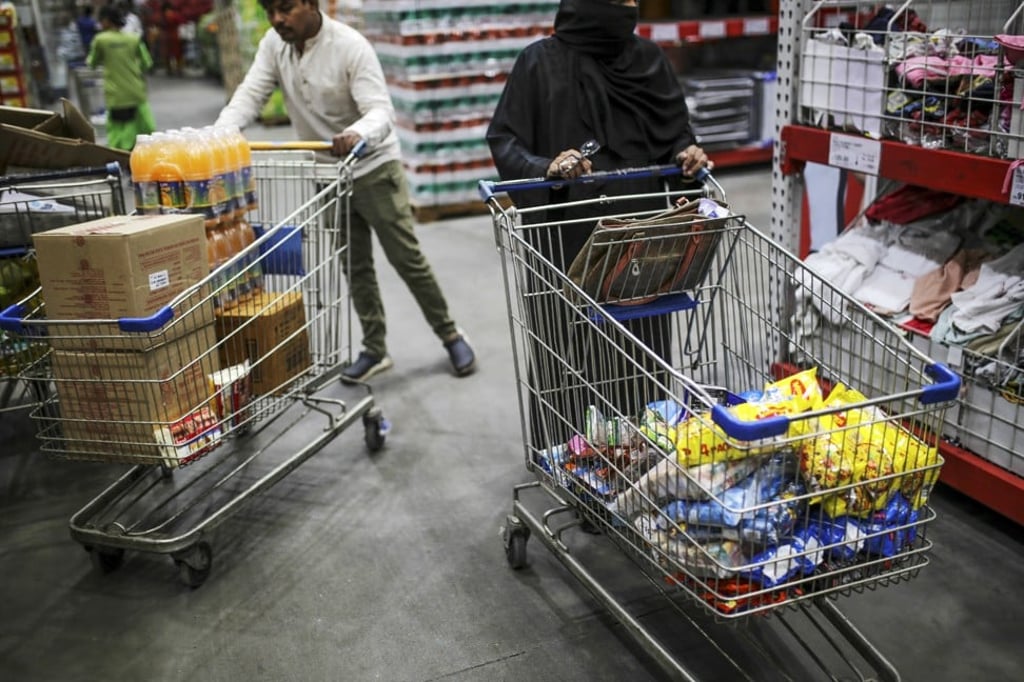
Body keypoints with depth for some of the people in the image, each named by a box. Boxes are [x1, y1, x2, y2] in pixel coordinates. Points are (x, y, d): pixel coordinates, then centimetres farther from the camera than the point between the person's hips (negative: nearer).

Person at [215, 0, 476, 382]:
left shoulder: (350, 45, -21)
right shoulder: (273, 46, -5)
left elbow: (382, 110, -29)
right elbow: (250, 95, -12)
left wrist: (357, 134, -52)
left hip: (373, 168, -5)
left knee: (407, 259, 1)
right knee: (354, 267, 12)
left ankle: (450, 336, 18)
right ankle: (374, 349, 25)